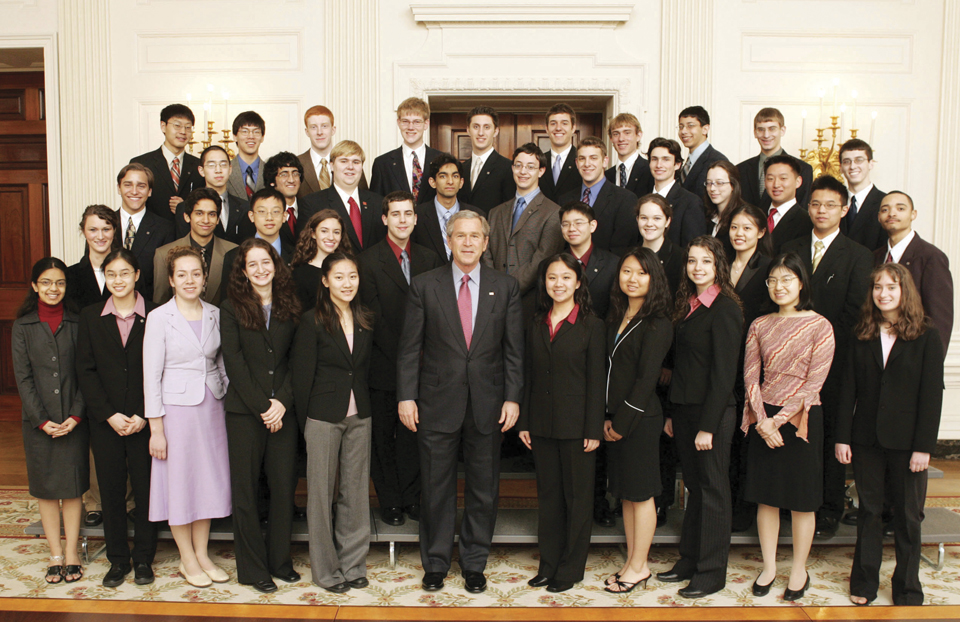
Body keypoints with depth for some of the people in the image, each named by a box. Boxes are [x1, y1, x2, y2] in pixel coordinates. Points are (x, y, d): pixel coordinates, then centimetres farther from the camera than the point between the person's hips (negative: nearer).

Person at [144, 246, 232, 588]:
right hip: (177, 409, -4)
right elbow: (151, 375, -8)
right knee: (179, 482, 5)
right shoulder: (159, 317, -7)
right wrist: (156, 428, -10)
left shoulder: (214, 315, 4)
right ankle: (188, 560, 20)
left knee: (209, 480, 10)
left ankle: (202, 554, 24)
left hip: (212, 407, 4)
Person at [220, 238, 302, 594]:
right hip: (244, 411, -2)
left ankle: (280, 561, 22)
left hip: (283, 411, 2)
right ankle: (253, 569, 16)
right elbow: (234, 362, -5)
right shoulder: (231, 309, 1)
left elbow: (295, 360, 4)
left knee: (284, 486, 6)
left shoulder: (290, 308, 8)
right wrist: (262, 406, -11)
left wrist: (283, 401, -9)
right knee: (246, 490, 4)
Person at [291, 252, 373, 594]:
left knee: (356, 490, 11)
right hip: (324, 417, -4)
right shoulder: (312, 321, -8)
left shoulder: (366, 321, 6)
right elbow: (302, 376, -7)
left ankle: (353, 564, 25)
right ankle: (326, 569, 19)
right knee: (322, 492, 5)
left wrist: (364, 407, 7)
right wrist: (304, 422, -5)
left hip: (359, 416, 5)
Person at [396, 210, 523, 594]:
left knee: (483, 490, 10)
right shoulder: (424, 286, 1)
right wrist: (406, 397, -6)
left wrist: (512, 398, -4)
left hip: (488, 404, 1)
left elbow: (514, 349, 3)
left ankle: (474, 564, 27)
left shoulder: (506, 287, 4)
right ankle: (435, 564, 26)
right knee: (436, 489, 9)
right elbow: (409, 348, 0)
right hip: (437, 403, -1)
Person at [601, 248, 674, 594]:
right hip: (617, 419, 8)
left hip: (640, 419, -8)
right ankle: (632, 561, 25)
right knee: (626, 491, 14)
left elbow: (646, 378, -15)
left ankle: (639, 567, 16)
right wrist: (607, 417, 4)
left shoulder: (656, 323, -12)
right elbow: (610, 370, 11)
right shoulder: (616, 318, 11)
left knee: (641, 493, 3)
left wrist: (623, 422, -13)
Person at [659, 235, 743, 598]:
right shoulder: (688, 305, 11)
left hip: (712, 414, -7)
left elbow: (723, 374, -16)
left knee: (712, 490, 3)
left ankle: (712, 573, 14)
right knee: (694, 486, 15)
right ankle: (689, 559, 26)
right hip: (684, 409, 7)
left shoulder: (725, 309, -13)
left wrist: (707, 426, -17)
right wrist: (673, 414, 12)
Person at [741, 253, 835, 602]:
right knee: (766, 497, 9)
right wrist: (762, 420, -10)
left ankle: (799, 571, 21)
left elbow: (814, 382, -10)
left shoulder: (819, 326, -5)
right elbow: (750, 376, 2)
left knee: (801, 500, 6)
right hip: (763, 419, 3)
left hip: (800, 417, -3)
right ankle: (769, 567, 22)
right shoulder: (760, 325, 7)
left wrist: (779, 419, -13)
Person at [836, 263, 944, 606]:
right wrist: (842, 437, -1)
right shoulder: (862, 336, 5)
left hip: (906, 441, -2)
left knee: (908, 516, 8)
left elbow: (932, 394, -7)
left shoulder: (926, 336, -4)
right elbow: (849, 389, 4)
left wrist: (923, 446, -11)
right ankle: (864, 582, 24)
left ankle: (907, 588, 23)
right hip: (866, 439, 3)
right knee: (868, 511, 12)